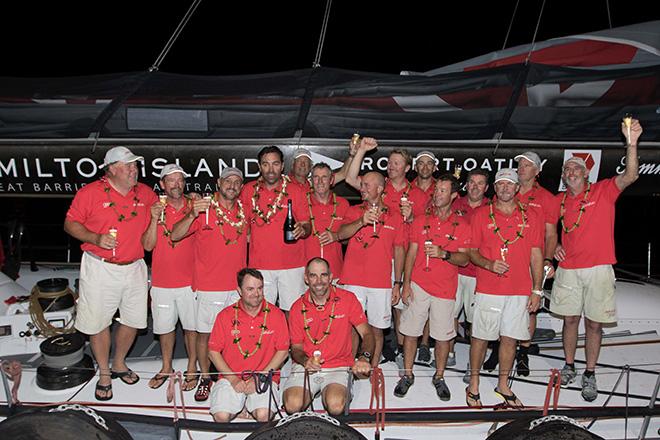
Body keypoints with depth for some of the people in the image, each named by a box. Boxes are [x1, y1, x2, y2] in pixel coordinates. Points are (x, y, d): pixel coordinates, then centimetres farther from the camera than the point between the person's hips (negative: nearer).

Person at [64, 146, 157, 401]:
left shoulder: (145, 193, 5)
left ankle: (119, 364, 36)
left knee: (132, 320, 12)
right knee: (98, 322, 6)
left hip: (133, 267, 4)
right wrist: (95, 238, -19)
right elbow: (70, 224, -4)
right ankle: (104, 374, 25)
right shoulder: (91, 192, -7)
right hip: (100, 268, -4)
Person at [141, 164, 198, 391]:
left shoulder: (193, 207, -1)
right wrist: (155, 219, -20)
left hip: (190, 280, -1)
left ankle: (192, 368, 25)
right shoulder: (155, 209, -1)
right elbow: (148, 245, -9)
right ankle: (166, 368, 33)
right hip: (162, 281, 1)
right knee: (165, 326, 14)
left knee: (191, 326, 8)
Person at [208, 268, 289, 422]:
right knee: (221, 416, -22)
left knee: (263, 415, -26)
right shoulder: (225, 316, 1)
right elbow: (213, 352, 3)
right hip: (231, 377, 1)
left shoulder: (276, 315, -1)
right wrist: (233, 379, -8)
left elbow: (283, 351, 1)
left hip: (265, 378, -1)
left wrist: (260, 377, -8)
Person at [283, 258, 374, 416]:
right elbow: (296, 347, 6)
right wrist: (305, 361, -17)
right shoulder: (298, 308, 1)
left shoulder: (348, 299, -4)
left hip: (339, 367, -1)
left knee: (335, 406, -28)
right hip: (305, 367, 2)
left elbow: (367, 334, -4)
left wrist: (364, 358, -24)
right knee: (293, 405, -22)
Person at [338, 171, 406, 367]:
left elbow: (399, 251, 9)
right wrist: (361, 221, -27)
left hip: (381, 284, 0)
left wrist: (398, 283, 6)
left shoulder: (395, 217, 6)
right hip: (353, 281, 0)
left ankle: (373, 368, 22)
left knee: (377, 328, 8)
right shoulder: (354, 211, 7)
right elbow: (341, 234, -10)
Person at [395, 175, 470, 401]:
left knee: (443, 336, 7)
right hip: (418, 286, 1)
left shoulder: (461, 226, 1)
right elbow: (411, 254, 4)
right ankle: (407, 375, 21)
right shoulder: (420, 221, 4)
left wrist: (443, 253, -22)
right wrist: (406, 284, -2)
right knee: (410, 331, 5)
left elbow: (464, 259, -3)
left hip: (445, 289, -1)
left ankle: (439, 377, 26)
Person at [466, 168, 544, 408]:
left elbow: (536, 255, 7)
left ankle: (503, 385, 26)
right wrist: (489, 264, -16)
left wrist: (537, 290, 3)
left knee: (510, 338, 9)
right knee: (481, 337, 4)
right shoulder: (481, 214, 2)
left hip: (520, 291, 2)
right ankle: (473, 384, 20)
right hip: (488, 289, -2)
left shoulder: (531, 217, 7)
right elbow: (472, 251, 4)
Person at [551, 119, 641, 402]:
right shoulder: (559, 200, 8)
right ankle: (569, 366, 26)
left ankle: (590, 375, 16)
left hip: (598, 269, -3)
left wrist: (631, 143, -31)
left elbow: (630, 176, -19)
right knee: (570, 319, 10)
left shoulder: (603, 191, -1)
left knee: (594, 323, 4)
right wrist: (554, 246, 5)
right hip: (568, 269, 3)